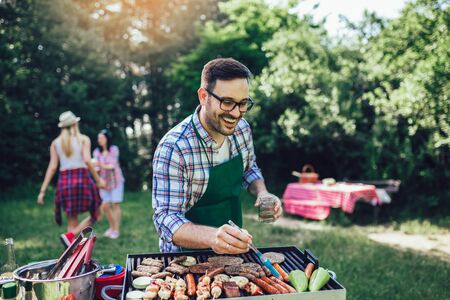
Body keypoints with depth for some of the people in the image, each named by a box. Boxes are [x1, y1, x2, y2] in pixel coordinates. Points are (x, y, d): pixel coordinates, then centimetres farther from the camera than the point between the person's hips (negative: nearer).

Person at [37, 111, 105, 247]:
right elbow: (87, 160, -13)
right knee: (95, 214, 11)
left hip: (64, 181, 4)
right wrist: (98, 180, -5)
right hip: (82, 179, -4)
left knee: (72, 222, 10)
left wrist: (42, 191, 4)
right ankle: (69, 236, -11)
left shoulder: (55, 142, 9)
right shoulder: (83, 139, 0)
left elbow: (52, 167, 2)